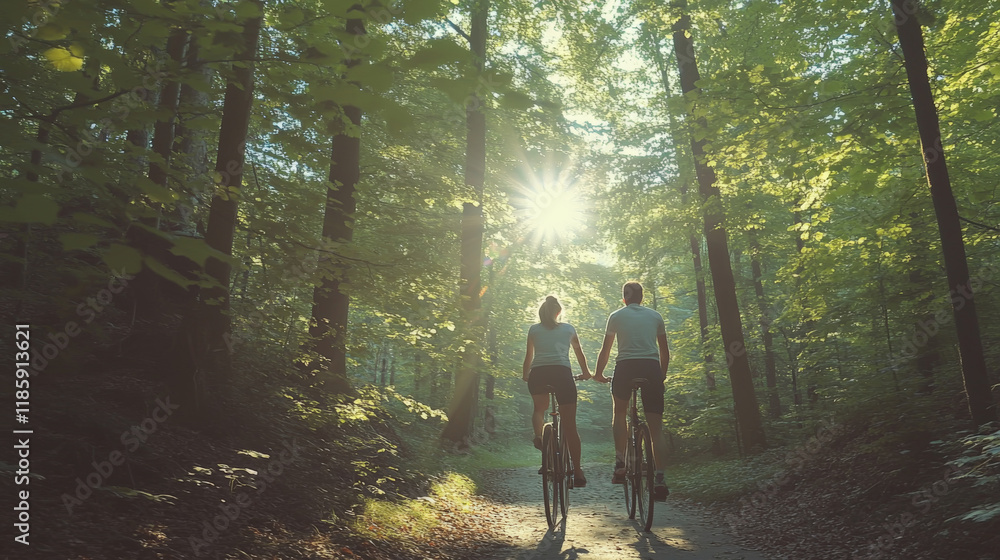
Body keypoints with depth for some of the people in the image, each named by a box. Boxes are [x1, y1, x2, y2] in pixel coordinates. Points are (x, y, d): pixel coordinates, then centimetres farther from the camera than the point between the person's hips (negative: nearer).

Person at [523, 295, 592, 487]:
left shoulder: (534, 329, 19)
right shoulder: (568, 328, 21)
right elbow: (580, 353, 30)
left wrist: (525, 375, 38)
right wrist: (586, 373, 44)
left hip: (538, 373, 1)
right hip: (562, 372, 0)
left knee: (539, 408, 27)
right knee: (569, 425, 3)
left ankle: (538, 435, -4)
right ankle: (577, 471, 2)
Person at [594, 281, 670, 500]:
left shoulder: (616, 316, 11)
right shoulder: (655, 316, 17)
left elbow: (605, 350, 13)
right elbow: (665, 352, 21)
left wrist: (598, 374, 25)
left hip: (625, 367, -1)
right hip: (651, 368, 1)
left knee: (619, 413, 23)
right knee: (656, 429, 5)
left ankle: (620, 463, 9)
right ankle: (660, 479, -6)